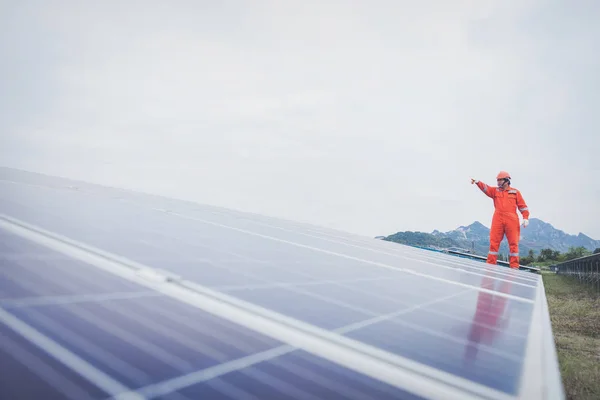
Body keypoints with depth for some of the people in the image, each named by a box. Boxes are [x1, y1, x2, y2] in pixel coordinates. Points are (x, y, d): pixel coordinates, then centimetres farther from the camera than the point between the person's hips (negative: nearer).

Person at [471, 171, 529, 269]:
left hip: (511, 220, -1)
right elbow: (485, 188, -4)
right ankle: (490, 263, 4)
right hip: (498, 220, 1)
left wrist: (525, 218, -1)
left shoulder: (515, 192, 11)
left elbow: (523, 206, 10)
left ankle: (514, 266, 6)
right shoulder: (495, 191, 14)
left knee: (513, 243, 1)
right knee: (494, 242, 0)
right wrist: (477, 182, -23)